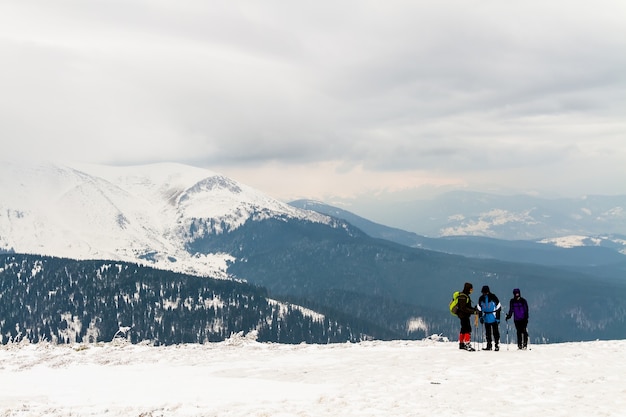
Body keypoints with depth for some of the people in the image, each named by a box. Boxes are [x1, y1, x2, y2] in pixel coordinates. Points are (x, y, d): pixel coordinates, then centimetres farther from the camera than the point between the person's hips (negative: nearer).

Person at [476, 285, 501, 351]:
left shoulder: (493, 297, -9)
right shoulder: (481, 298, 3)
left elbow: (498, 307, -5)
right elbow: (479, 308, 13)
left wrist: (498, 317, -7)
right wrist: (480, 317, 5)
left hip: (494, 318, -4)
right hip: (486, 319, 4)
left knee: (495, 332, -3)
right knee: (488, 333, 9)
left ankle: (497, 345, 3)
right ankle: (489, 345, 17)